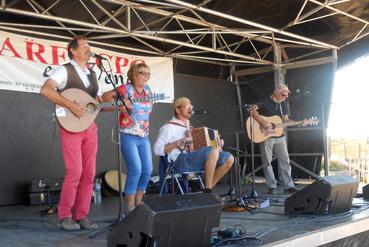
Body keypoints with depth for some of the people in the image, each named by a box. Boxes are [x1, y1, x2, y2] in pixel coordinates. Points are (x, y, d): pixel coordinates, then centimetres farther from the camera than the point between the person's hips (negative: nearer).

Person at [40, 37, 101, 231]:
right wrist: (70, 104, -25)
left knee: (89, 173, 3)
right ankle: (64, 216, 1)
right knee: (75, 171, -12)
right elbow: (45, 89, -19)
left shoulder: (92, 75, 19)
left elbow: (99, 102, 21)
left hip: (90, 127, 7)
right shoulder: (64, 70, -3)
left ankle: (81, 215, 11)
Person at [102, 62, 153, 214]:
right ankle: (130, 206, -5)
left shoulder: (147, 90, 10)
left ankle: (138, 203, 18)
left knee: (148, 170, 3)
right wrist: (121, 102, -20)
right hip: (128, 136, -7)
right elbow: (105, 96, -12)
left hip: (144, 137, 7)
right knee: (135, 168, -16)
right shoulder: (126, 89, -9)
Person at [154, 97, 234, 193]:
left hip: (195, 158, 8)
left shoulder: (188, 126, 26)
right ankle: (208, 191, -21)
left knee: (229, 158, -7)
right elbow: (157, 150, -10)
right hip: (181, 161, -8)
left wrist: (215, 144, 17)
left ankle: (209, 188, 1)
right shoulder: (169, 127, 0)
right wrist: (179, 143, -15)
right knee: (214, 151, -31)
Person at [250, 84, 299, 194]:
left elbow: (285, 119, 14)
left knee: (285, 161, 3)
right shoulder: (265, 102, -9)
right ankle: (271, 186, 8)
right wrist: (262, 122, -26)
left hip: (280, 136, 6)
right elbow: (252, 110, -18)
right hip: (265, 136, -6)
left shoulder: (283, 103, 12)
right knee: (267, 161, 0)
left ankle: (288, 186, 8)